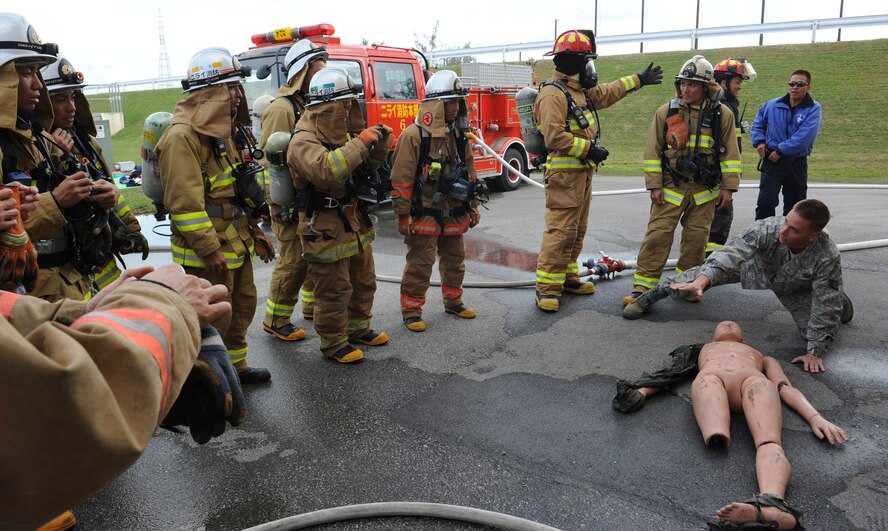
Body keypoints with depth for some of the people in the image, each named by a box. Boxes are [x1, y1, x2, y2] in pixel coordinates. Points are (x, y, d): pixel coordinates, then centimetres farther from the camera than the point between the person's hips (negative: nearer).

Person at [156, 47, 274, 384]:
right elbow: (185, 200, -24)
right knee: (214, 320, 0)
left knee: (242, 306, 20)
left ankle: (236, 367, 37)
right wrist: (209, 249, -23)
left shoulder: (222, 130, 14)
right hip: (208, 252, -10)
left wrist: (253, 231, 18)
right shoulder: (182, 136, -18)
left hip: (235, 244, 10)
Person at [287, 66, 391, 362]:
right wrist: (360, 143, -32)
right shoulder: (303, 142, -19)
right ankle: (333, 343, 17)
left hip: (354, 224, 9)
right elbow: (326, 171, -38)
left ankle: (358, 328, 38)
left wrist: (379, 146, -1)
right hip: (326, 230, -9)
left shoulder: (340, 134, 9)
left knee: (364, 282, 20)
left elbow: (365, 169, 19)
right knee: (333, 292, 1)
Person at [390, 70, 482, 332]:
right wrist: (403, 216, -14)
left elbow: (469, 172, 16)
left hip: (454, 215, 7)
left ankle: (453, 301, 35)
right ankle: (411, 310, 13)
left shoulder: (459, 135, 7)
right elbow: (401, 180, -14)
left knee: (454, 260, 18)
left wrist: (472, 206, 17)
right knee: (419, 265, 0)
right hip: (425, 215, -6)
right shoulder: (413, 136, -15)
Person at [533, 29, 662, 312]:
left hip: (583, 171, 10)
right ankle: (546, 288, -7)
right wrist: (589, 148, -19)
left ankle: (567, 277, 25)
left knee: (577, 229, 15)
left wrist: (638, 80, 38)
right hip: (564, 173, -10)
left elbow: (608, 92, 34)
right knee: (560, 230, -11)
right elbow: (554, 137, -24)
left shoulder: (581, 90, 16)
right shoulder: (553, 94, -16)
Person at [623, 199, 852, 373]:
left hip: (795, 288, 0)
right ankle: (653, 294, 14)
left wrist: (815, 352, -31)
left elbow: (826, 309, -33)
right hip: (758, 267, 0)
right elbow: (732, 253, -50)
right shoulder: (767, 228, -41)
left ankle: (838, 297, 30)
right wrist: (702, 281, -68)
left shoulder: (828, 258, -41)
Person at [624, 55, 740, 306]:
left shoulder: (722, 115, 2)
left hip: (705, 191, 1)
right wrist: (654, 186, -4)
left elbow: (730, 154, 5)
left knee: (696, 238, 7)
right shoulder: (666, 112, 0)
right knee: (657, 235, -7)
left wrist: (728, 188, 0)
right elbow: (653, 151, 1)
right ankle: (643, 285, -3)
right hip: (670, 188, -1)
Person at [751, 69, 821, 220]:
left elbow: (805, 136, -17)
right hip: (772, 161, 0)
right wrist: (759, 141, 2)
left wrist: (780, 151, -18)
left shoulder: (813, 109, -5)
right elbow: (758, 123, 18)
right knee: (765, 202, -13)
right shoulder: (774, 105, 3)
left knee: (795, 204, 12)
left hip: (797, 163, 0)